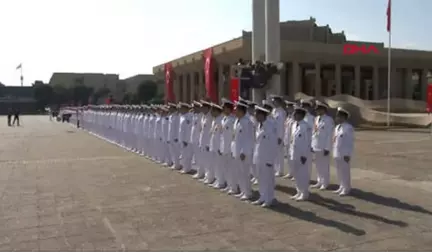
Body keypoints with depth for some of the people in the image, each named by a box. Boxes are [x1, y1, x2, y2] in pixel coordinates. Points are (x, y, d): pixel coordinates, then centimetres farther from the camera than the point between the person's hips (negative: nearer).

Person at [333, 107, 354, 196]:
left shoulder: (348, 128, -14)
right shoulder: (337, 127, 11)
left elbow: (350, 143, -15)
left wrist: (347, 154, -17)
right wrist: (334, 152, 14)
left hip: (344, 154, -8)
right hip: (336, 154, 8)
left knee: (345, 172, 3)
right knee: (339, 172, 15)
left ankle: (346, 189, 14)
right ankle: (341, 187, 27)